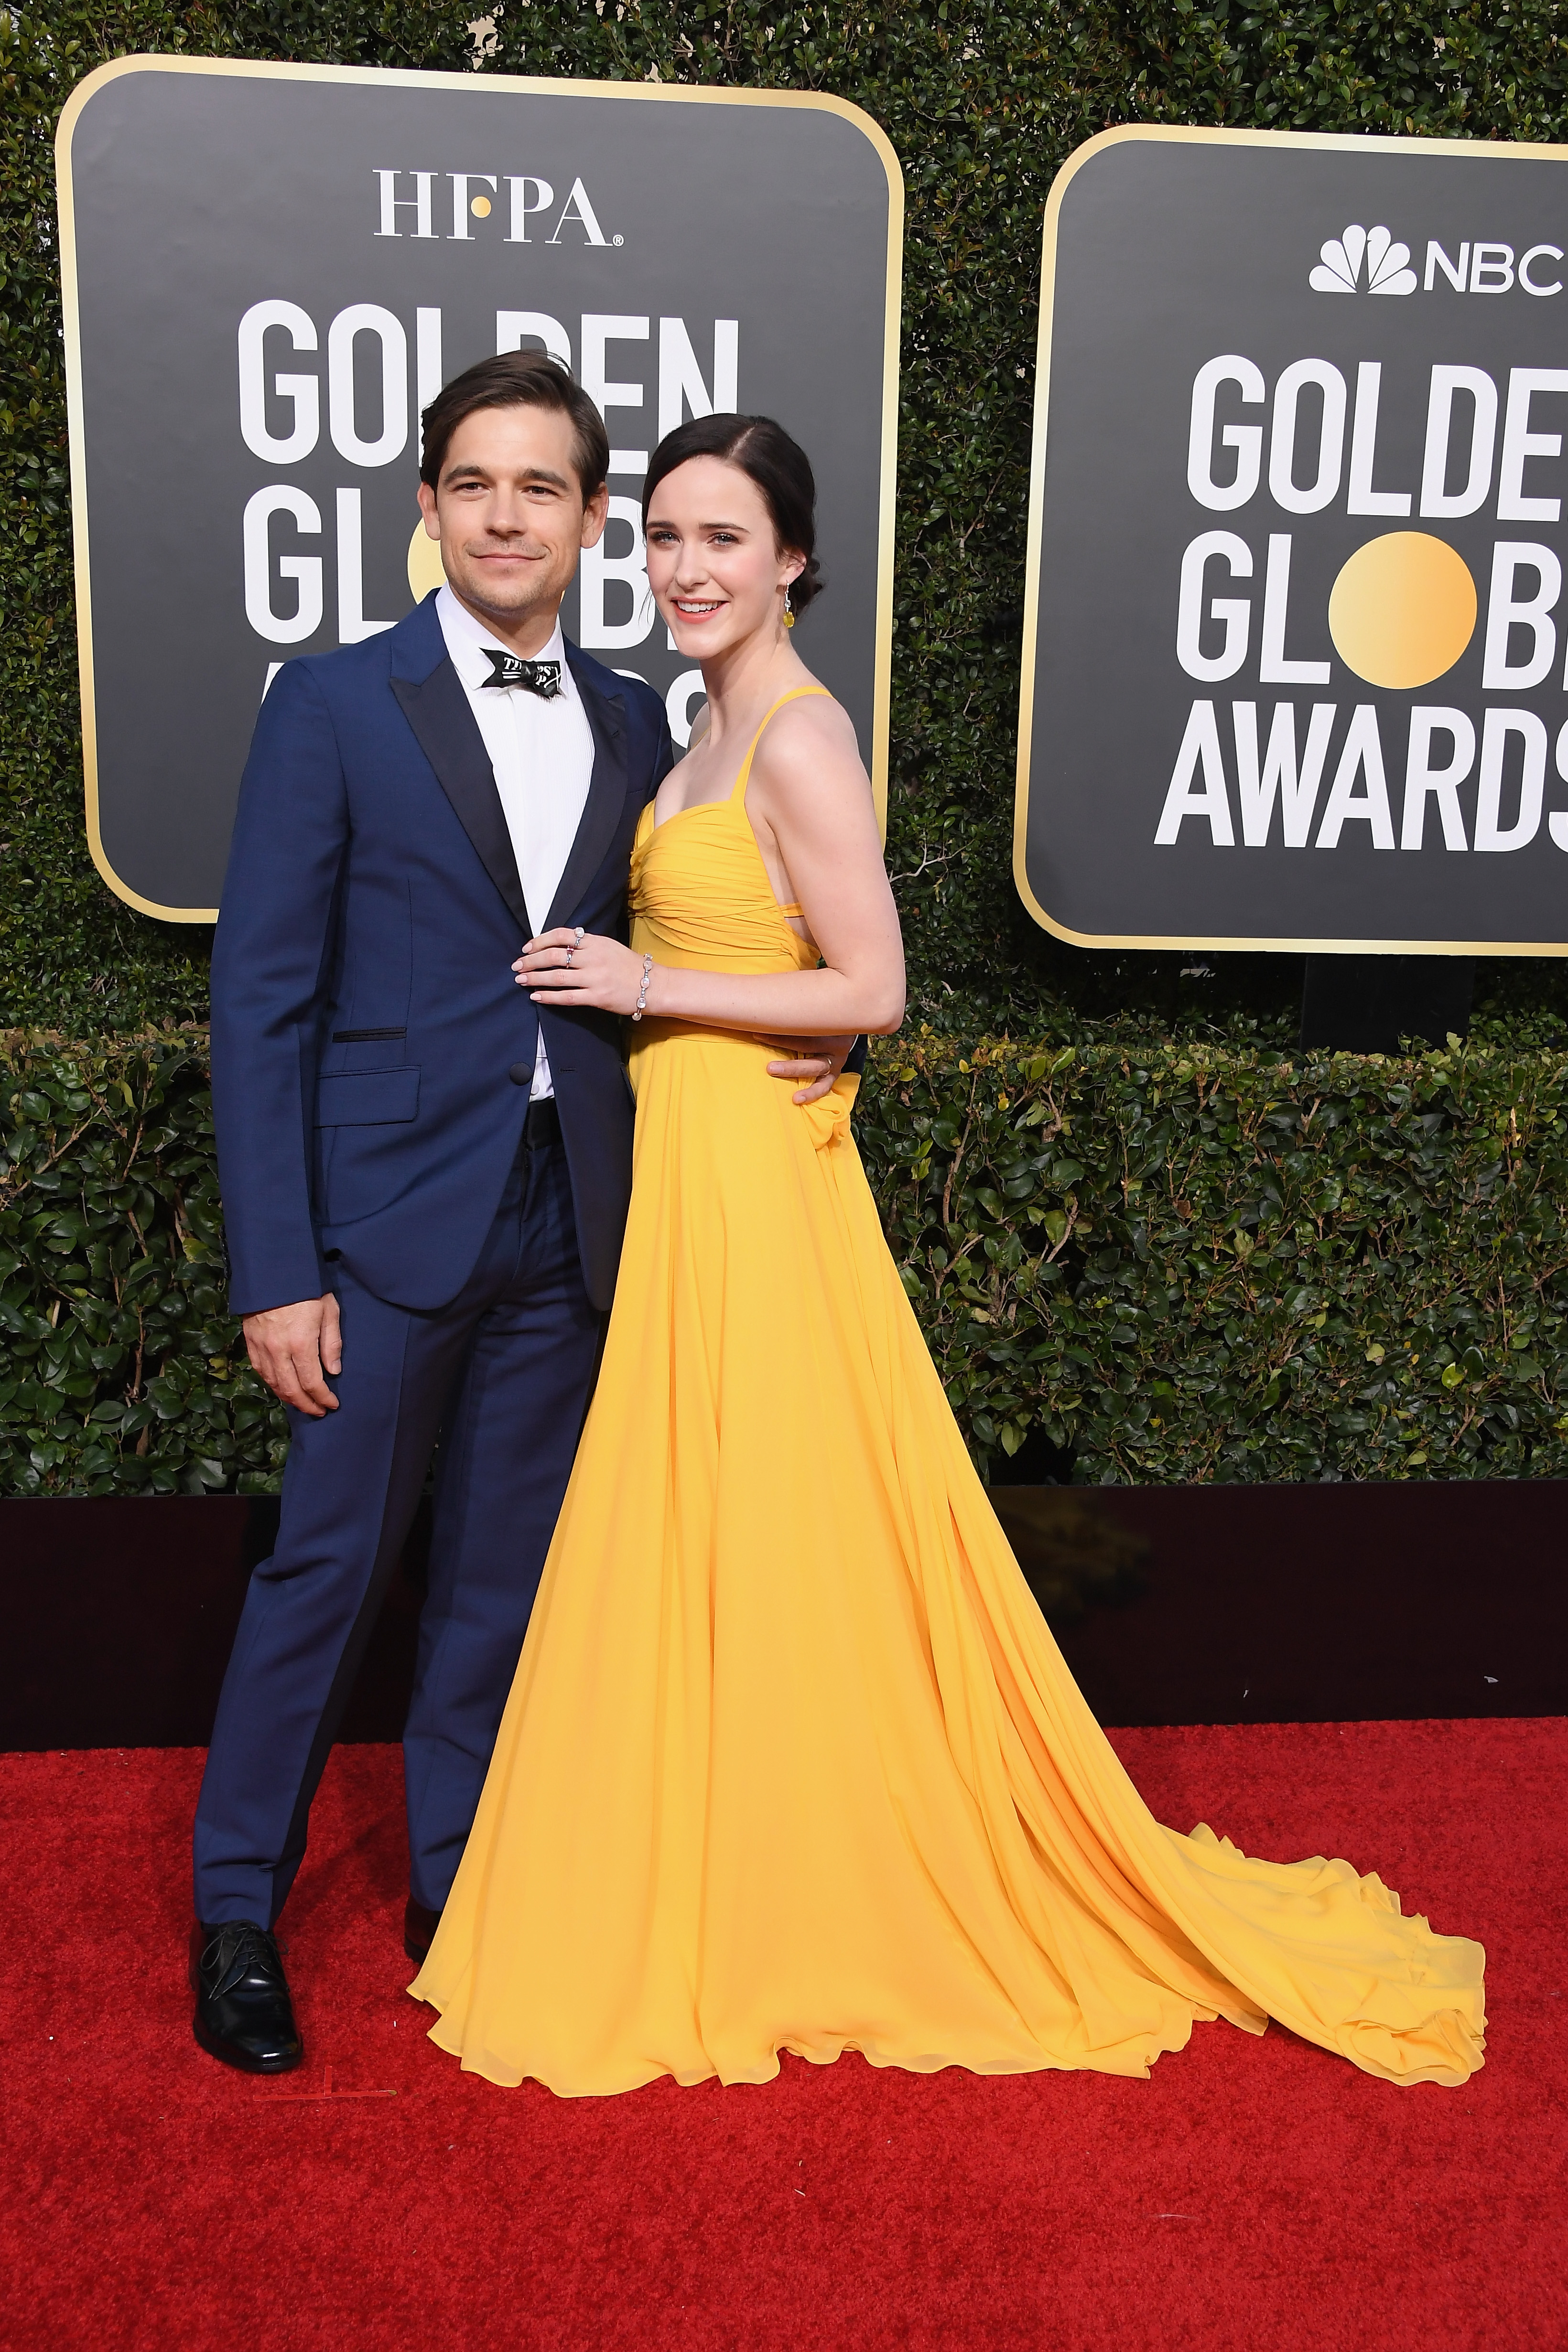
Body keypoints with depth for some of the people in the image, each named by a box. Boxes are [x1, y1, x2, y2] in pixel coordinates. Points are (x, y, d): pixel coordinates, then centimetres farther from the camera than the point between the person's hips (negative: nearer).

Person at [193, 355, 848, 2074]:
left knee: (502, 1575, 13)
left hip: (565, 1221, 4)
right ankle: (237, 1913, 25)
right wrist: (275, 1271, -12)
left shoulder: (633, 726, 9)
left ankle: (457, 1883, 31)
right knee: (326, 1565, 5)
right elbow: (260, 1000, -7)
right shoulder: (333, 706, -4)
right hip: (386, 1215, -4)